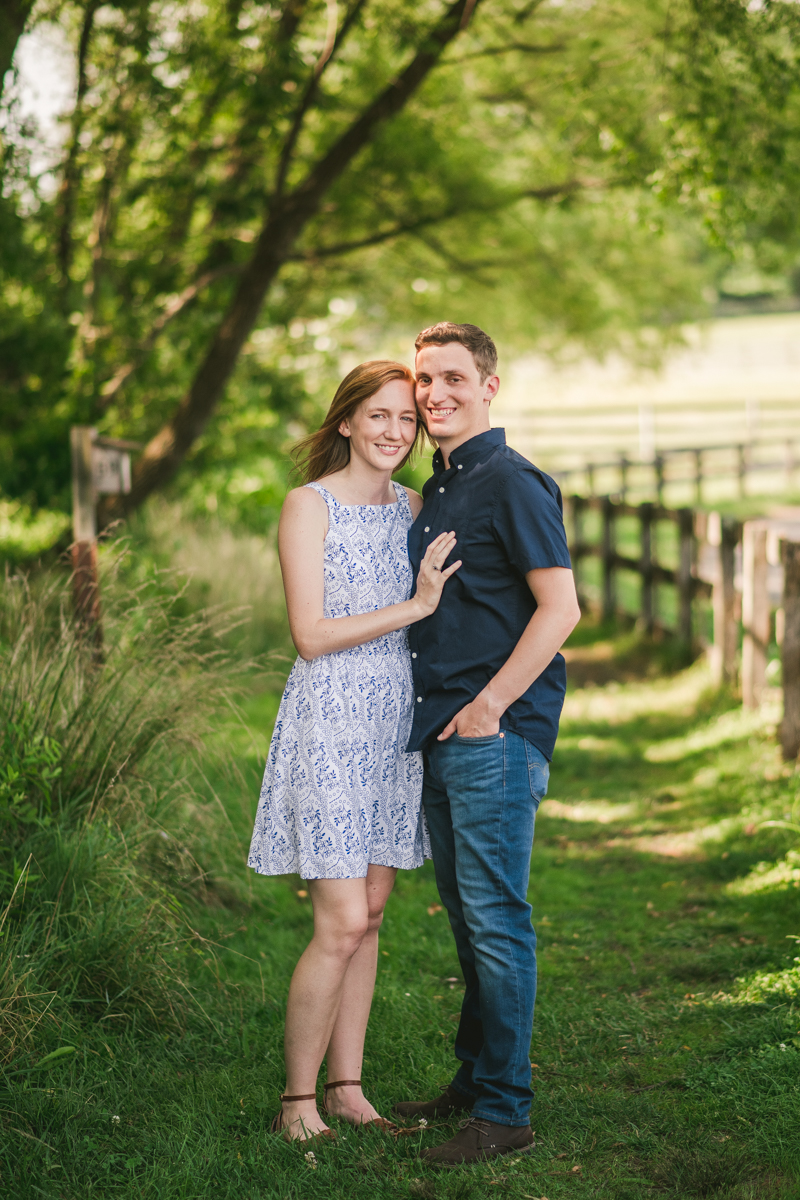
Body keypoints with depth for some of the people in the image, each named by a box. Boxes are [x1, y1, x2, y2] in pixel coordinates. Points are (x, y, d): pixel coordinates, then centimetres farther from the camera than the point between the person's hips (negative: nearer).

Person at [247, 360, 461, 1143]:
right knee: (340, 925, -8)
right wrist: (415, 607, -16)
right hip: (330, 722, -6)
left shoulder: (414, 509, 11)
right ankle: (296, 1099, 5)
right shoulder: (310, 505, -7)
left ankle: (346, 1087, 19)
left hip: (396, 722, 6)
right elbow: (310, 636, -13)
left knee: (369, 914, 9)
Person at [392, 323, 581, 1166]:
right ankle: (473, 1080, 27)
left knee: (496, 921, -5)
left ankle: (505, 1111, 3)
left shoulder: (511, 483, -10)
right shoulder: (435, 493, 17)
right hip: (439, 738, 9)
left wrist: (488, 706, -17)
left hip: (494, 738, -9)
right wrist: (435, 717, 15)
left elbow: (560, 608, -17)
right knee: (466, 919, 16)